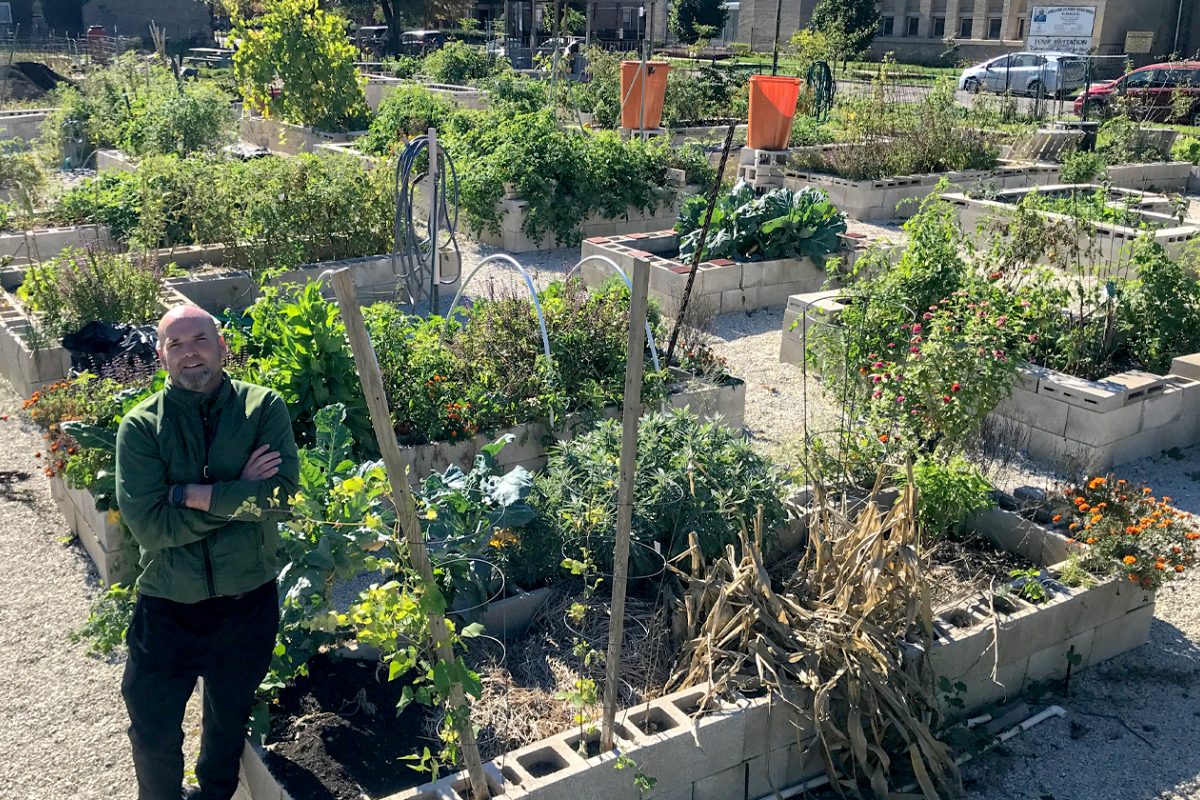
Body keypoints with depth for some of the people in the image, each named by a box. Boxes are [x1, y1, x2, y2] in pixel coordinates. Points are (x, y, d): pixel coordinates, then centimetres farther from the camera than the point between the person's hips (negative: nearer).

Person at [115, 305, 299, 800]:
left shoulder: (264, 408, -8)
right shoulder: (140, 427, -9)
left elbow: (282, 492, -21)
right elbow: (148, 525, -19)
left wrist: (193, 494, -20)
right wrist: (240, 493, -20)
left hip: (247, 602, 1)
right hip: (166, 606, -1)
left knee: (229, 721, 23)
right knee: (153, 732, 12)